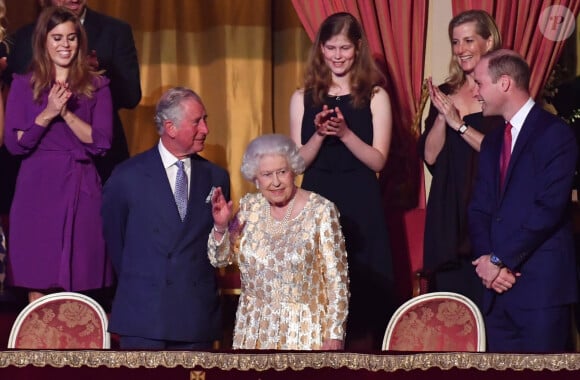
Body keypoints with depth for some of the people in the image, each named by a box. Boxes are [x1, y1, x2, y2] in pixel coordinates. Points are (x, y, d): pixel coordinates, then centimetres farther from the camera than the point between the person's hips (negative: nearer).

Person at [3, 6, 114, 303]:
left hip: (82, 189, 1)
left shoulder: (96, 86, 8)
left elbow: (101, 142, -1)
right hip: (37, 190, 0)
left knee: (77, 286, -1)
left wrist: (66, 113, -13)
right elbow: (13, 144, -1)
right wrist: (46, 115, -15)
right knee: (38, 283, -1)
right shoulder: (24, 85, 7)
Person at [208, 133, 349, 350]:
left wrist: (334, 334, -9)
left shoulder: (321, 211, -9)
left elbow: (336, 277, -8)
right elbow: (221, 259, 8)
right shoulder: (249, 207, 4)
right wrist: (221, 226, -11)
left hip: (303, 331, -4)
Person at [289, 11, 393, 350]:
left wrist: (345, 133, -18)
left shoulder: (375, 97, 2)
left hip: (361, 208, -2)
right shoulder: (303, 98, 8)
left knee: (362, 297, -2)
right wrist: (320, 134, -14)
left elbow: (378, 160, -4)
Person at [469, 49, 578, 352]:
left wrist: (499, 260, -13)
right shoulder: (492, 142, 19)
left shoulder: (555, 134, -6)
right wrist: (485, 259, -5)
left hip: (541, 285, -7)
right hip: (498, 285, 7)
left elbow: (549, 208, -16)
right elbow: (479, 208, 13)